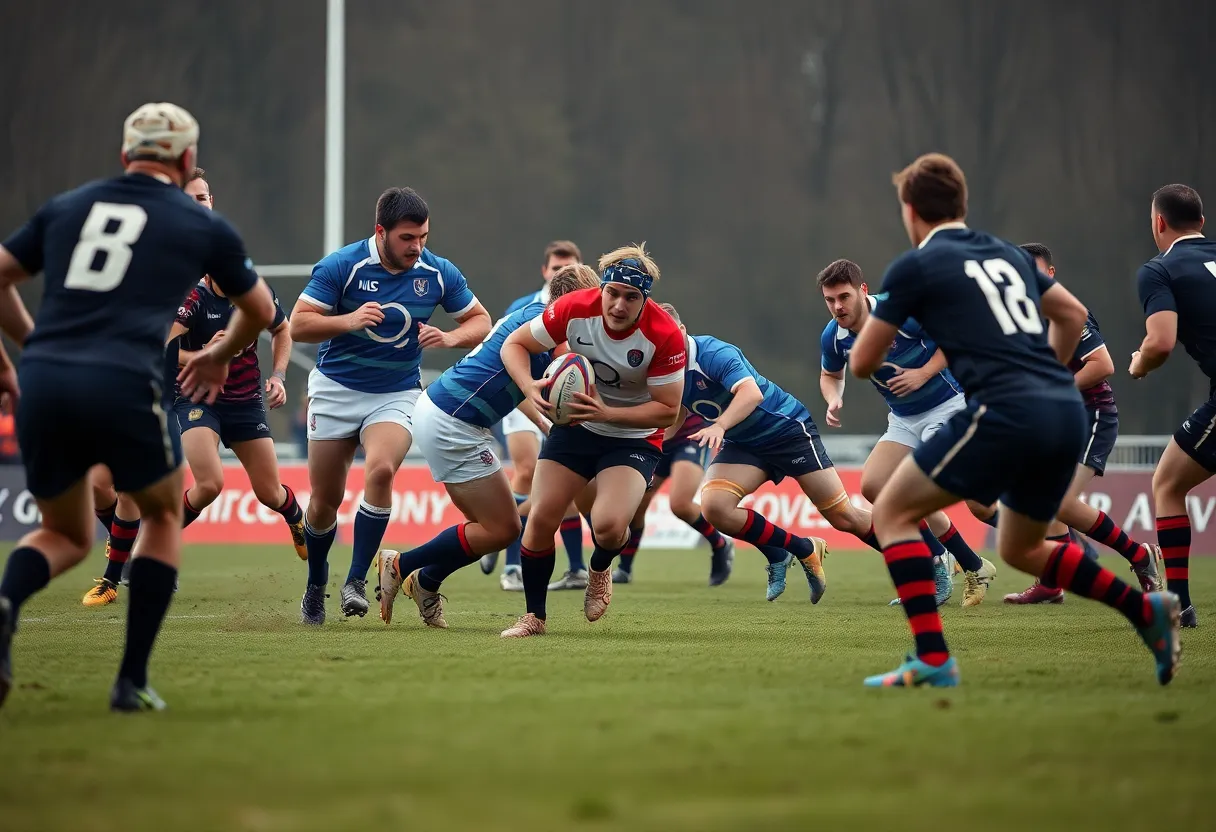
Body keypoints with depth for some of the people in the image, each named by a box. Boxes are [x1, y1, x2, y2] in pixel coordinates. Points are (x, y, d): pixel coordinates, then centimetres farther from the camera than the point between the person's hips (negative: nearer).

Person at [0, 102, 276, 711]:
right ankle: (132, 681, 13)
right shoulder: (203, 227, 15)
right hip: (124, 386, -3)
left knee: (67, 535, 21)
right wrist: (220, 356, 51)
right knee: (163, 517, 24)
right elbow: (260, 311, 31)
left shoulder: (66, 207, 21)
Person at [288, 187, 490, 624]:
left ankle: (357, 581, -19)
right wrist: (348, 320, -32)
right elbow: (298, 325, -15)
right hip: (336, 390, 0)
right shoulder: (341, 265, -14)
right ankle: (315, 585, 30)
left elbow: (480, 320, 4)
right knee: (325, 501, 4)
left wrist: (449, 337, -17)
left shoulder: (438, 273, -7)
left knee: (381, 470, -28)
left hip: (397, 394, 0)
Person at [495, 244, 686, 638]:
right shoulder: (574, 309, -19)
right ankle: (534, 616, 13)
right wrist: (530, 386, -25)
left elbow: (667, 410, -20)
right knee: (541, 518, -8)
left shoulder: (665, 335, -26)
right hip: (575, 425, 3)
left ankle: (600, 568, 14)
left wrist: (607, 413, -31)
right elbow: (514, 344, -6)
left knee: (608, 526, -25)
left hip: (634, 438, -3)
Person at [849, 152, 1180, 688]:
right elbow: (1074, 315, 31)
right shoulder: (1007, 255, 23)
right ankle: (1145, 610, 11)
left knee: (892, 514, 5)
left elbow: (862, 364, 7)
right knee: (1019, 549, 26)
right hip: (1067, 413, 7)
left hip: (1006, 412, -7)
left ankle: (932, 658, -8)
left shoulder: (916, 266, 4)